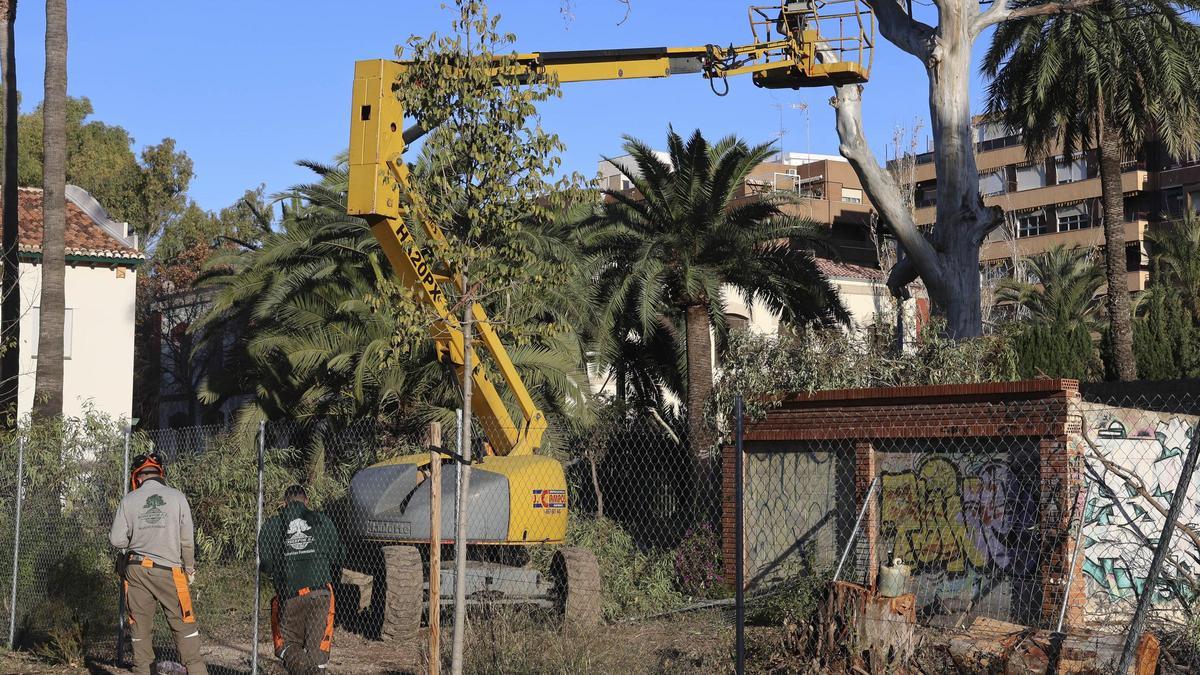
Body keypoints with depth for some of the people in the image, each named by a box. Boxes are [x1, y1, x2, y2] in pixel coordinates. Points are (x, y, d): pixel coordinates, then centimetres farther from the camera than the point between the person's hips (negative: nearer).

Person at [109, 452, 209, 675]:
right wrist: (190, 568, 13)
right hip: (169, 571, -2)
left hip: (136, 570, 2)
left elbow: (116, 539, 0)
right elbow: (187, 539, 0)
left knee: (141, 627, 9)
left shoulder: (129, 500, 1)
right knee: (184, 623, 2)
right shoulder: (177, 497, -2)